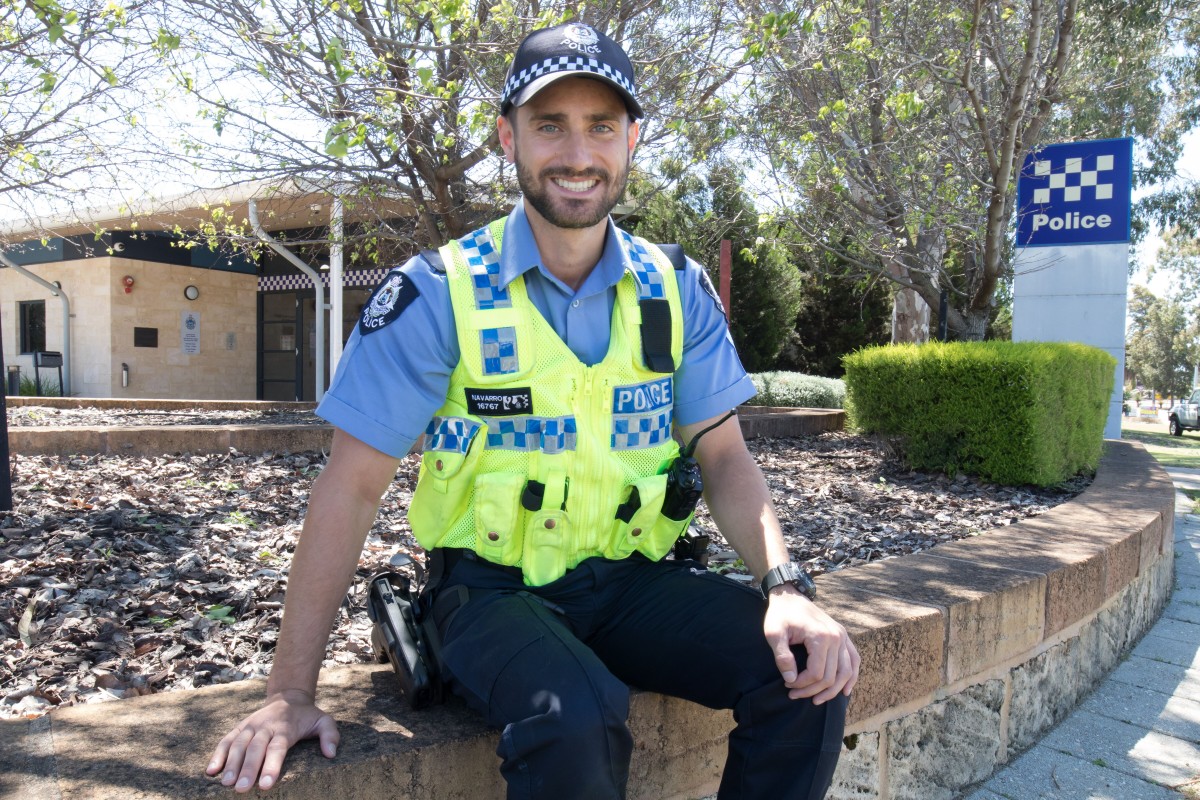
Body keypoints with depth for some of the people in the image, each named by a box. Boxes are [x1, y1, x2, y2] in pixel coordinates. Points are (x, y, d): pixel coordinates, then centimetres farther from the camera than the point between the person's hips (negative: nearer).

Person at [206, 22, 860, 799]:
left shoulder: (678, 290, 1)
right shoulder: (439, 292, -10)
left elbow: (724, 456, 0)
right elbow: (353, 486, -10)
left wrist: (787, 584, -18)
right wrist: (291, 690, -11)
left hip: (634, 581, 4)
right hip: (494, 590, -3)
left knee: (806, 671, -18)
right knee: (576, 721, -33)